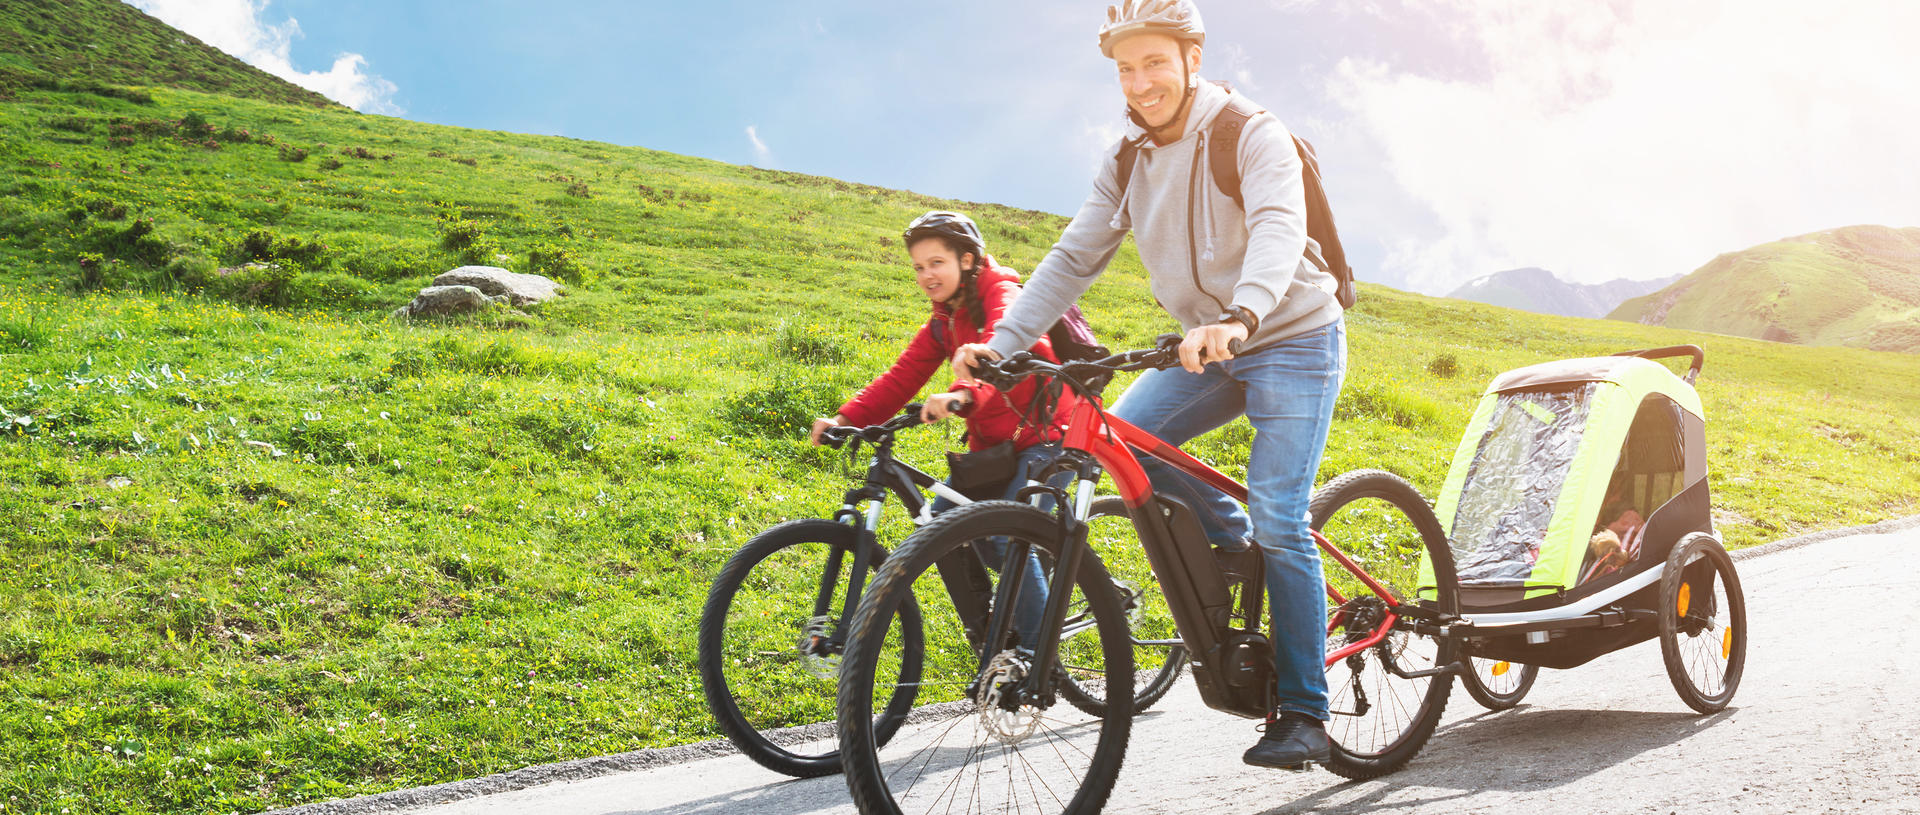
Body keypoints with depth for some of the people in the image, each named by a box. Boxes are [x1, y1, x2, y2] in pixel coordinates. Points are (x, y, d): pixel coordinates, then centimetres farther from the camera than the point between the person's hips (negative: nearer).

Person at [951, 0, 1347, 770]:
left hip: (1294, 339, -6)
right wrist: (1001, 343, -16)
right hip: (1209, 347, 6)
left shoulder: (1252, 136, -17)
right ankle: (1236, 546, 7)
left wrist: (1240, 314, -55)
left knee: (1278, 521, -14)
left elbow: (1279, 229, -35)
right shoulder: (1127, 164, 2)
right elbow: (1072, 259, -2)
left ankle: (1302, 713, -1)